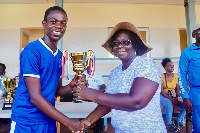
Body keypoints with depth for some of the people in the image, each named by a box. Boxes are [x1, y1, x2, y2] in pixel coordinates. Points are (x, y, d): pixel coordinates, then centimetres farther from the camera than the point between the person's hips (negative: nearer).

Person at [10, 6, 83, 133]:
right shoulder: (32, 51, -18)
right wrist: (68, 122, -19)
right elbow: (35, 97, -21)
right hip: (26, 123, -6)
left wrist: (71, 86, -12)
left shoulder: (59, 55, 4)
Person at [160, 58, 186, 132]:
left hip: (173, 97, 5)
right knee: (169, 104, -36)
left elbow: (177, 89, 9)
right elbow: (161, 91, -14)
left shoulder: (176, 76, 6)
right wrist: (170, 98, -24)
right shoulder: (162, 76, -10)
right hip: (163, 97, -5)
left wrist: (177, 96, -12)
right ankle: (169, 124, -15)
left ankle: (177, 120, 3)